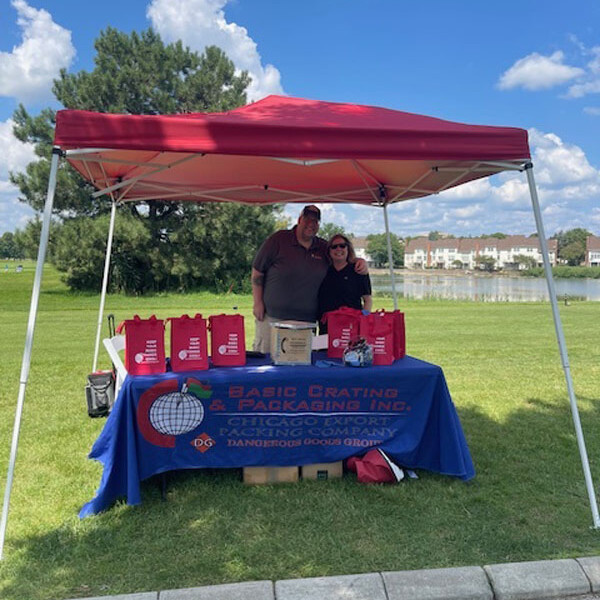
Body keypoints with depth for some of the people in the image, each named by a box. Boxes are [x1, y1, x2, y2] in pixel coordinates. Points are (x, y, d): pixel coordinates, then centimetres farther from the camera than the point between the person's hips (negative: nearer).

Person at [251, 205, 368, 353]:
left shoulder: (324, 248, 11)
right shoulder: (278, 240, -1)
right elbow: (257, 271, 0)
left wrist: (360, 262, -2)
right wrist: (257, 303, -4)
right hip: (271, 317, -3)